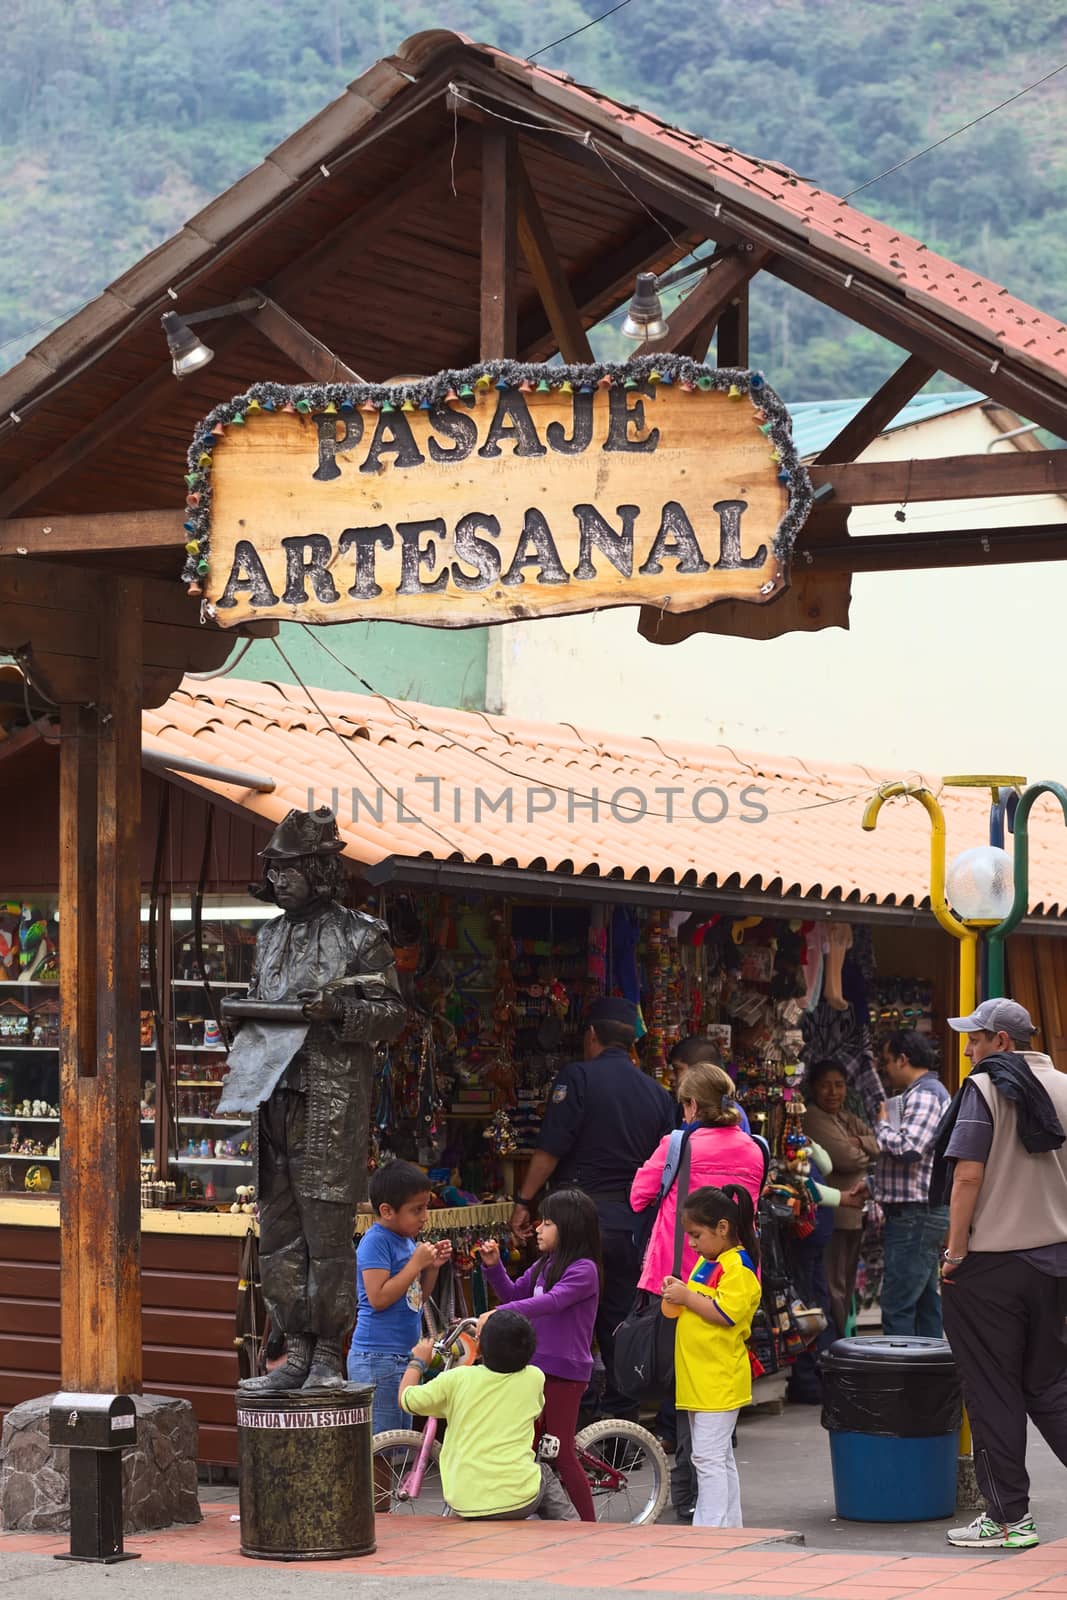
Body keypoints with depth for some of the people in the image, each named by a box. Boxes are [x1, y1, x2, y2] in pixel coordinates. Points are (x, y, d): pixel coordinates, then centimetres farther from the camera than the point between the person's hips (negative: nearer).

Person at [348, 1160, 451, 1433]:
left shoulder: (406, 1240, 15)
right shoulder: (375, 1241, -12)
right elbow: (378, 1297, -21)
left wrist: (432, 1267, 5)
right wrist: (416, 1263, -16)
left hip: (404, 1356, 10)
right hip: (378, 1359, -10)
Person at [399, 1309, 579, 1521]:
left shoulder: (456, 1380, -4)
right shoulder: (534, 1378, 1)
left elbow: (406, 1399, 10)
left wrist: (418, 1361, 28)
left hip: (464, 1506, 1)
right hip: (519, 1501, 0)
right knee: (546, 1476, 33)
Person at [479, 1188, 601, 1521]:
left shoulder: (583, 1269, -15)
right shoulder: (544, 1265, 12)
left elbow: (551, 1301, -29)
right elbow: (514, 1294, 20)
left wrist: (498, 1314, -36)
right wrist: (493, 1266, 3)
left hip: (565, 1371, -9)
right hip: (538, 1365, 9)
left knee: (562, 1452, -4)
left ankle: (589, 1524, 6)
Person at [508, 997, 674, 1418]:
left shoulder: (578, 1077, -5)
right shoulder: (657, 1094, 13)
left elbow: (550, 1149, -10)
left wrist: (524, 1202, -5)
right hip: (634, 1219, 5)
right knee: (619, 1318, 11)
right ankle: (622, 1411, 14)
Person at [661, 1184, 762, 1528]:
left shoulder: (738, 1266, -14)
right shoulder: (707, 1262, 16)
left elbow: (726, 1313, -24)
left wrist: (687, 1297, -17)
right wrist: (678, 1294, 9)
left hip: (719, 1380, -10)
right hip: (700, 1380, 10)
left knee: (709, 1456, -10)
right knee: (720, 1458, 15)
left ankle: (709, 1529, -10)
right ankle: (730, 1526, 22)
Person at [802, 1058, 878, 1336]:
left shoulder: (847, 1119, 19)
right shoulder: (813, 1118, -11)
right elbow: (845, 1158, -20)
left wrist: (859, 1143, -10)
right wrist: (868, 1153, 0)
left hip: (853, 1215, 10)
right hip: (830, 1216, -10)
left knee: (846, 1287, 14)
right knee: (833, 1289, -9)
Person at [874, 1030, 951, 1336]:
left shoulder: (924, 1094, -13)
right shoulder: (929, 1091, 21)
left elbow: (908, 1147, -25)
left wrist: (882, 1126, -9)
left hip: (916, 1214, -11)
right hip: (924, 1214, 11)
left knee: (897, 1309, -12)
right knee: (925, 1303, 12)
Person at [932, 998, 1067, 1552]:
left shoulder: (985, 1088, -10)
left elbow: (968, 1177, -16)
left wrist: (955, 1252, -10)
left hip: (990, 1262, -6)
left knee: (993, 1392, 2)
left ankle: (1008, 1517, 5)